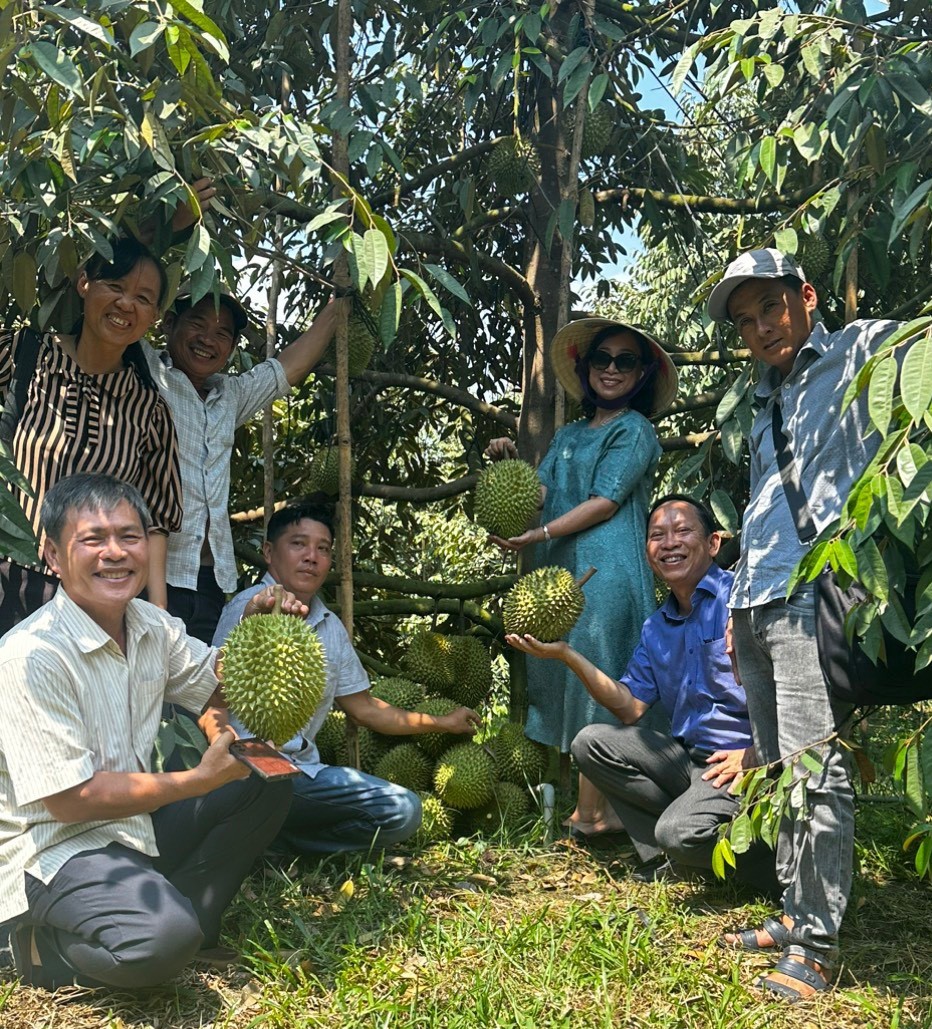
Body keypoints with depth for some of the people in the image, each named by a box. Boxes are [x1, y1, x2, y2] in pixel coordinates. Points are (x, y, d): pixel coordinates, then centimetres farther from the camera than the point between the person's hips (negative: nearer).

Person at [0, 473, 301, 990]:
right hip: (53, 847, -8)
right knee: (162, 939, -31)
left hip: (138, 822, 8)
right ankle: (42, 943, -2)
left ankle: (186, 911, 1)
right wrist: (200, 779, -21)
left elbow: (220, 685, 13)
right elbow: (70, 798, -23)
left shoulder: (152, 626, 0)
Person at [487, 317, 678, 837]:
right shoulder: (569, 436, 21)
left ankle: (591, 811, -4)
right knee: (563, 681, 6)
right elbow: (538, 494, 14)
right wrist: (510, 462, -2)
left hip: (607, 573, -8)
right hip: (560, 571, 8)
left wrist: (539, 535, -13)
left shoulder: (635, 430, 0)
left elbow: (605, 502, -10)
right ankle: (604, 807, 12)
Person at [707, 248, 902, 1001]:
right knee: (778, 771, 12)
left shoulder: (863, 352, 3)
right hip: (756, 606, 8)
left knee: (816, 771, -9)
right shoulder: (768, 402, 25)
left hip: (812, 598, -8)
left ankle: (817, 945, -2)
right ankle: (797, 915, 22)